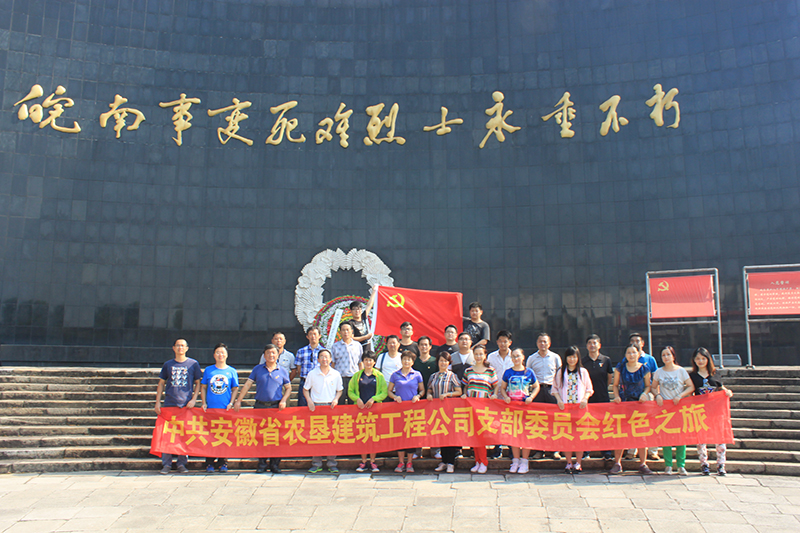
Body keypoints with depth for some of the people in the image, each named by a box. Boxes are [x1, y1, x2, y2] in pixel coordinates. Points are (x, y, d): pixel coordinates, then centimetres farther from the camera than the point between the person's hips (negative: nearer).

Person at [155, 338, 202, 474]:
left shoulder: (193, 364, 7)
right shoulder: (168, 365, 11)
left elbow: (198, 383, 8)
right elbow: (161, 383, 14)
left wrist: (193, 399, -4)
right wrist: (158, 402, 5)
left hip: (186, 405, -1)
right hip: (169, 404, 1)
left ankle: (182, 463, 11)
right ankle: (166, 464, 9)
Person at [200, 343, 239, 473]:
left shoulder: (232, 371, 5)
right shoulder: (208, 370, 7)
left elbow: (235, 388, 7)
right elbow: (203, 387, 11)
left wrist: (231, 403, -4)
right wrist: (203, 403, 1)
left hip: (225, 409, 0)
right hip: (210, 408, 1)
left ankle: (223, 463, 13)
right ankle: (209, 463, 12)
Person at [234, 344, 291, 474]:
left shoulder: (282, 371, 6)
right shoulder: (258, 369, 7)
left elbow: (288, 388, 11)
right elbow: (247, 385, 6)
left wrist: (283, 400, -5)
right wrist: (238, 401, 0)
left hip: (276, 407, -1)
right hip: (260, 406, 1)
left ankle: (275, 464, 10)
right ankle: (262, 463, 13)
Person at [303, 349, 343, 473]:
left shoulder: (336, 374, 4)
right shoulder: (312, 374, 3)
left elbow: (339, 390, 13)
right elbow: (305, 389, 10)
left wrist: (336, 399, -6)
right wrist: (309, 400, -6)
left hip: (331, 407, 0)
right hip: (316, 406, 0)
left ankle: (332, 464, 10)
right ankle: (316, 464, 11)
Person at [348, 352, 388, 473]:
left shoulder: (379, 376, 7)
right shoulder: (357, 375, 9)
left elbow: (384, 392, 3)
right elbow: (350, 391, 10)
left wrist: (373, 399, -12)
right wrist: (357, 399, -9)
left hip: (375, 408, -1)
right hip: (360, 408, 1)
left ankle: (372, 462, 10)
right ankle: (363, 462, 10)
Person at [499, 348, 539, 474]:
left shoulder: (529, 372, 3)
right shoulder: (508, 372, 6)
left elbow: (536, 387, 10)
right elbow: (502, 388, 13)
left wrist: (531, 397, -5)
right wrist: (505, 397, -6)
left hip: (525, 405, -1)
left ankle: (524, 462, 9)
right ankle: (515, 461, 15)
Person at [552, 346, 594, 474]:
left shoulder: (583, 372, 8)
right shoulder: (560, 372, 8)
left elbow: (589, 389, 9)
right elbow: (555, 388, 10)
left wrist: (585, 398, -8)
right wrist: (559, 400, -6)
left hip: (580, 407, 0)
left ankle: (578, 463, 7)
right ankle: (569, 463, 9)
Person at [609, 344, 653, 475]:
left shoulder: (644, 369, 2)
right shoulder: (620, 368, 3)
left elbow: (648, 385, 10)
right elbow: (615, 385, 10)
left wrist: (644, 394, -10)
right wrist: (616, 396, -7)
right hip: (623, 403, 0)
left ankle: (643, 464, 12)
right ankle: (617, 463, 6)